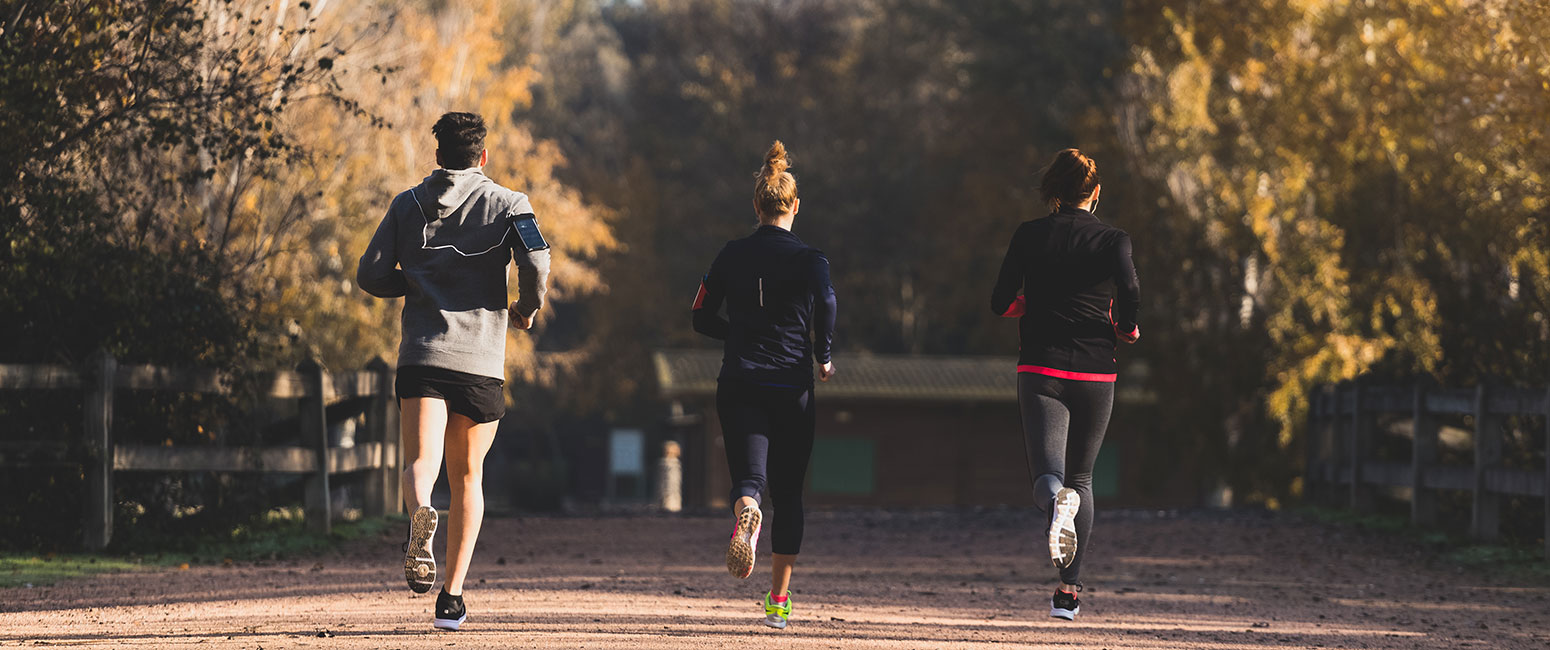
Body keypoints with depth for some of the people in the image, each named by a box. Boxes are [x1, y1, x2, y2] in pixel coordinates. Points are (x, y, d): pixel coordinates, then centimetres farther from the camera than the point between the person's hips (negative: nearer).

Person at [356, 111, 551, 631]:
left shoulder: (407, 205, 12)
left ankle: (420, 515, -47)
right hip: (481, 361, 0)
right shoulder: (506, 204, 5)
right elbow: (536, 262, -12)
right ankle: (452, 596, 11)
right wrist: (527, 309, 7)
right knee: (468, 476, 14)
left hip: (421, 355, 0)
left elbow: (371, 276, 8)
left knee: (420, 463, -10)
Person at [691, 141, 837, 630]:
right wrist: (824, 356, -6)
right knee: (788, 492, 12)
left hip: (738, 385, 1)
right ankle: (779, 599, 14)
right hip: (791, 387, -1)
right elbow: (825, 301, -21)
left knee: (748, 476, -8)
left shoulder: (731, 255, 7)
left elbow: (702, 319, 11)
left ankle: (745, 510, -47)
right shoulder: (808, 258, -1)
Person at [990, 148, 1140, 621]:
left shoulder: (1029, 236, 3)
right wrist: (1126, 330, 4)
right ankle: (1069, 590, 13)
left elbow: (1000, 303, 1)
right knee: (1081, 478, 16)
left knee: (1047, 473, -7)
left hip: (1041, 371, -1)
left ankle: (1056, 502, -46)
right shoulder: (1112, 239, 1)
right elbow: (1130, 292, -16)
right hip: (1096, 373, 1)